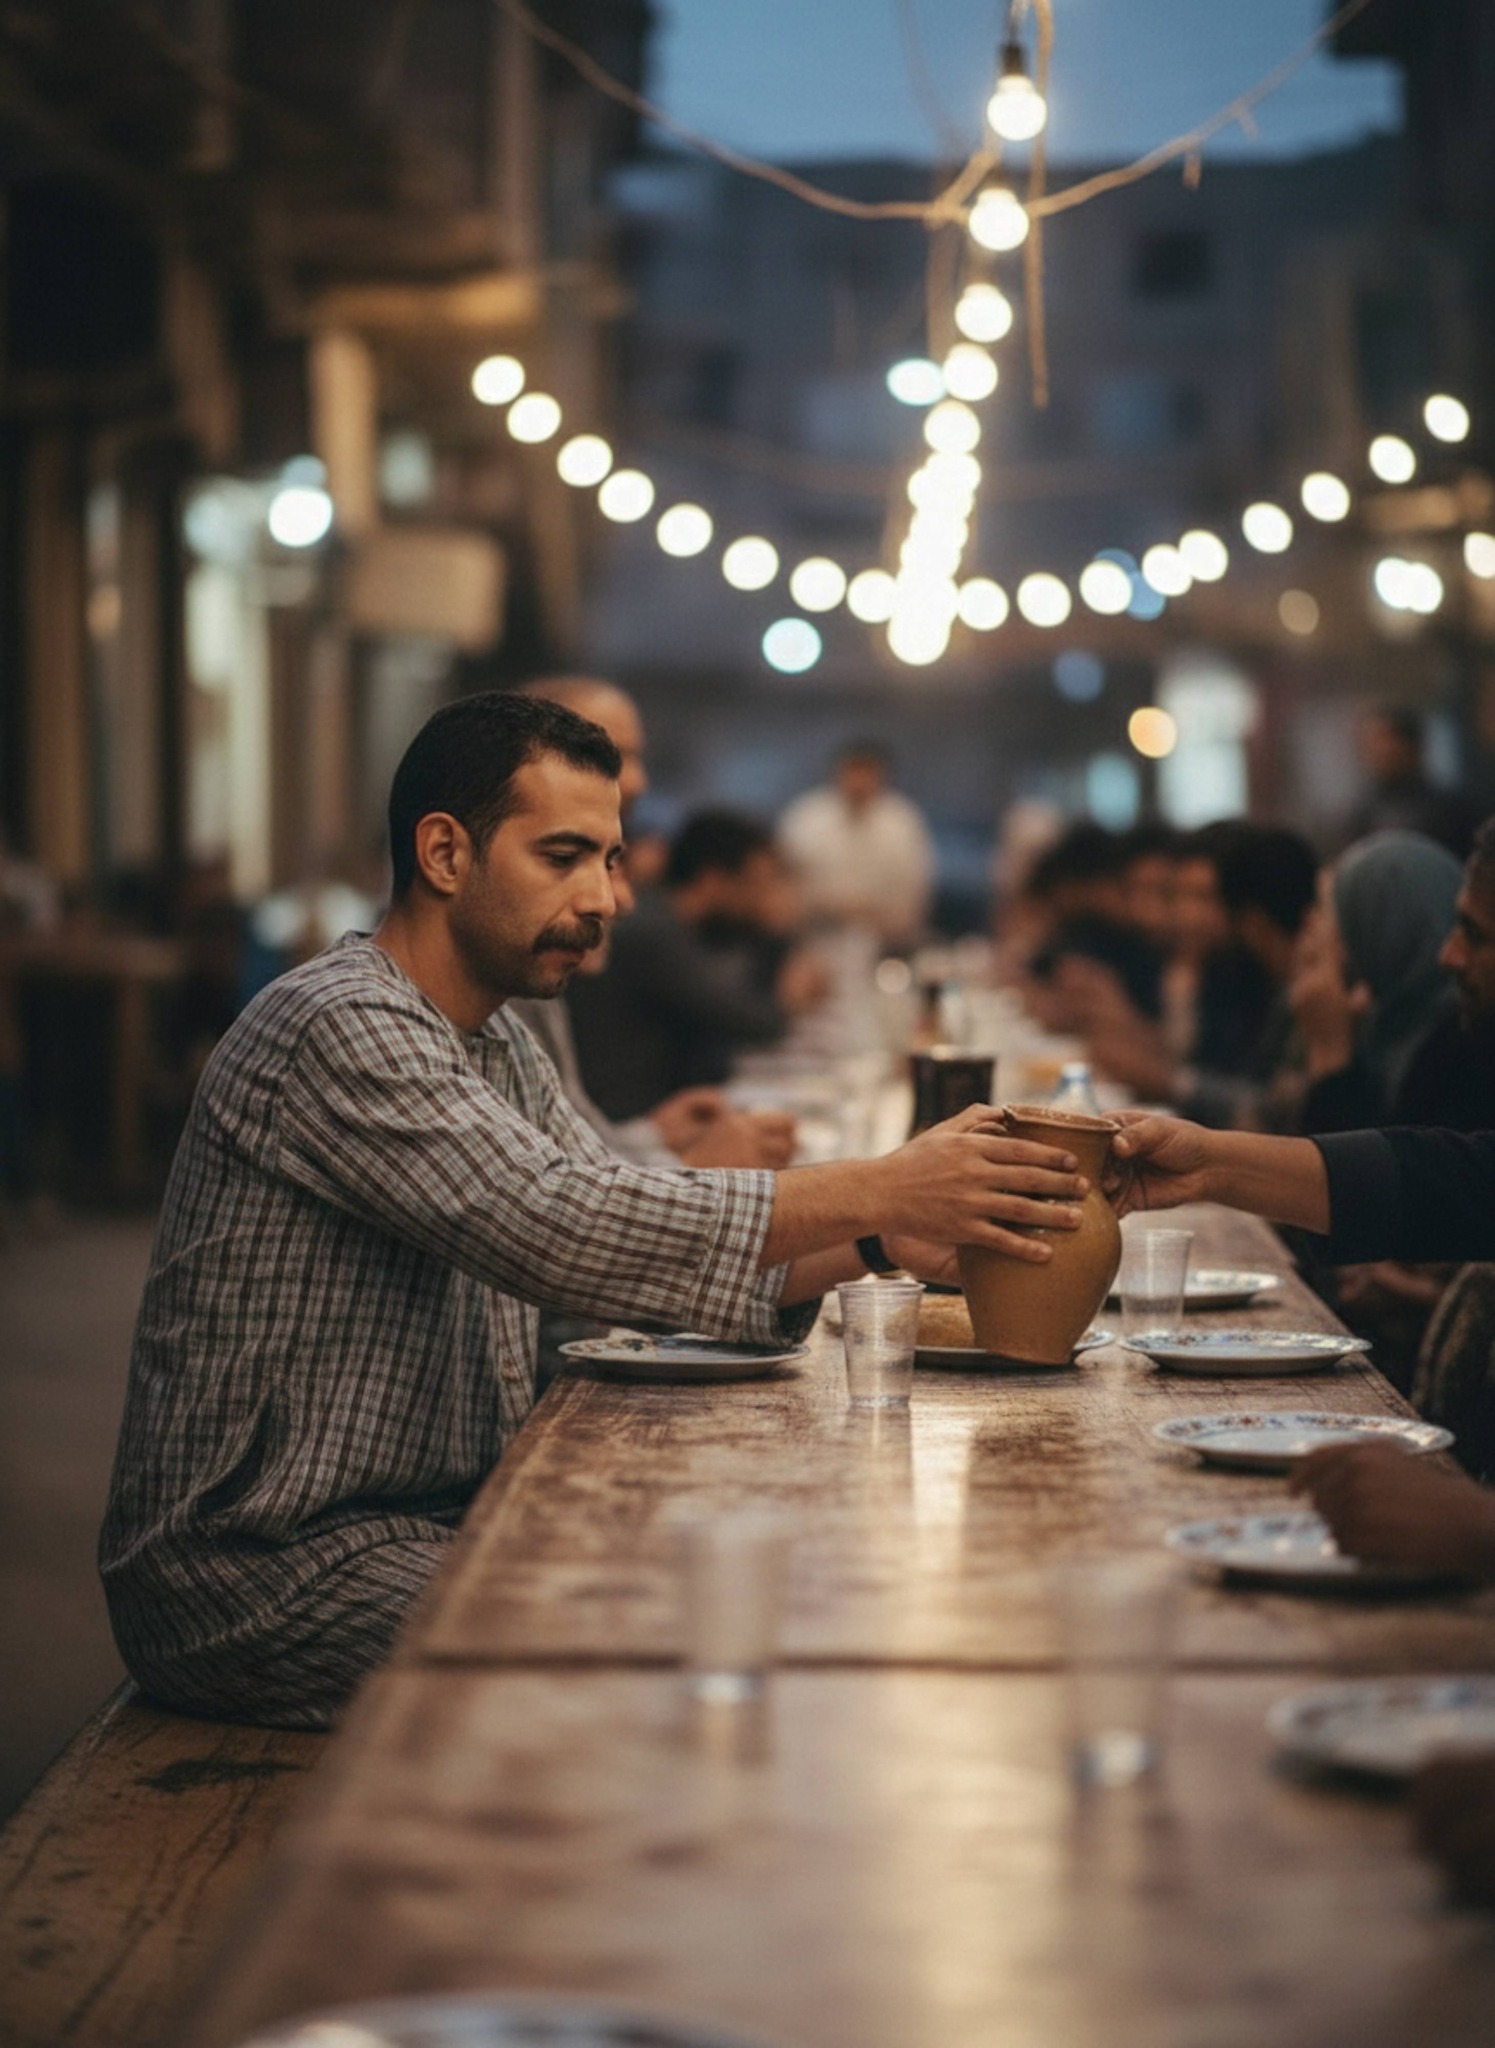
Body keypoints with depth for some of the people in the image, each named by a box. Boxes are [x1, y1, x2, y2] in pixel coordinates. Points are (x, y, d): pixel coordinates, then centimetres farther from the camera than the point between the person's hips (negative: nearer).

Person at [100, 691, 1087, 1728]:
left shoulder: (499, 1049, 15)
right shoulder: (339, 1028, -18)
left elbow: (642, 1257, 7)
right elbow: (564, 1229, -29)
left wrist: (871, 1243, -9)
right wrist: (878, 1190, -27)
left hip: (437, 1520, 9)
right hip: (260, 1569, -9)